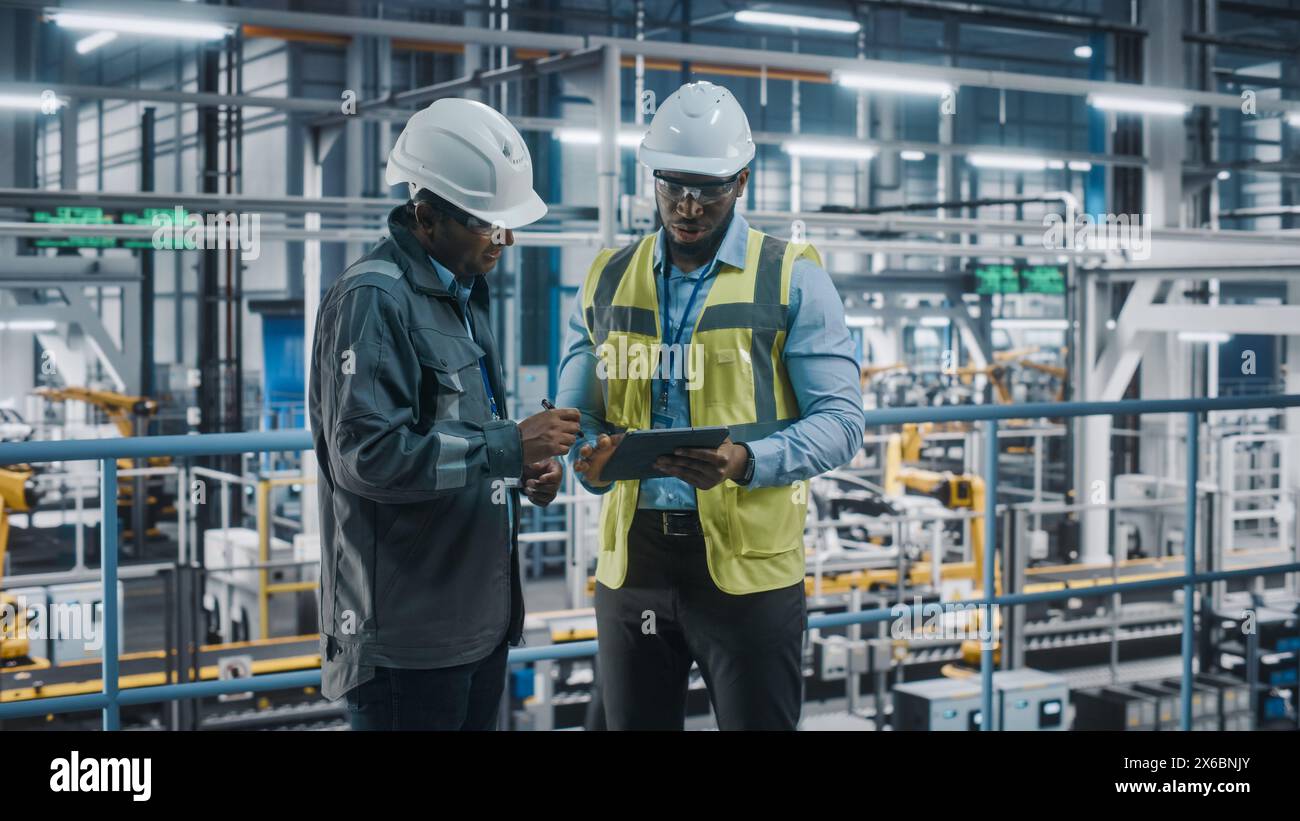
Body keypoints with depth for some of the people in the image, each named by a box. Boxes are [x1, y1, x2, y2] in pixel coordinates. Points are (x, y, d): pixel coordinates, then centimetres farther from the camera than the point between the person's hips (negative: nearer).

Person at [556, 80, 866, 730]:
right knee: (633, 723, 12)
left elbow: (841, 419, -6)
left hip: (750, 568, -3)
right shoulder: (608, 280, 10)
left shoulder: (793, 278, -1)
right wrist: (589, 456, -10)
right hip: (631, 561, 3)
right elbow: (575, 414, 14)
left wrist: (746, 461, -24)